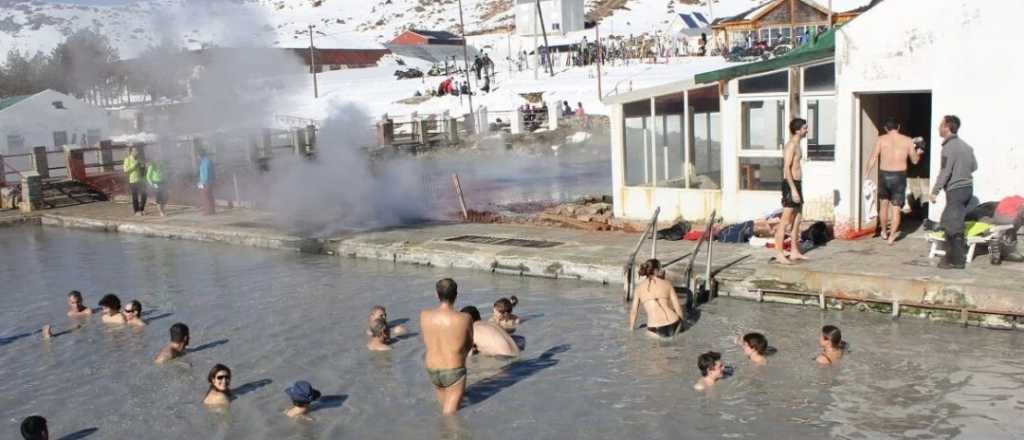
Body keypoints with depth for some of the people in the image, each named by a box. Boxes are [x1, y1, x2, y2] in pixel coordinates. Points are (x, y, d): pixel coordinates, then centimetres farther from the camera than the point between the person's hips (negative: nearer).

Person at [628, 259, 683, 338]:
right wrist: (681, 324, 24)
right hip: (673, 328, 1)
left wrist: (631, 329, 27)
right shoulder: (667, 284, 6)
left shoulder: (639, 288, 7)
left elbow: (634, 311, 11)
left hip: (656, 331, -1)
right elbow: (678, 307, 8)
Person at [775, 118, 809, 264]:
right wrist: (793, 189, -25)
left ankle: (794, 252, 19)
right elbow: (786, 168, -21)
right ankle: (779, 254, -5)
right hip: (791, 185, -10)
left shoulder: (796, 144, 16)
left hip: (796, 184, 10)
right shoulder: (791, 145, -14)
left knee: (797, 220, 13)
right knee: (786, 221, -8)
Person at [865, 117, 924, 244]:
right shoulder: (908, 141, 3)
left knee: (884, 203, 19)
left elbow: (873, 159, -7)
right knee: (896, 208, 5)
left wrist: (865, 174, -4)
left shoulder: (881, 139, 0)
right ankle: (891, 236, 1)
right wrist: (918, 153, 32)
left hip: (884, 175, 1)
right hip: (899, 176, -1)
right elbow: (915, 160, 11)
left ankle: (884, 232, 29)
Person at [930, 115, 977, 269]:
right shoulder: (965, 145, 12)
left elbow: (945, 171, -19)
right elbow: (974, 166, 18)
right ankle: (952, 255, 22)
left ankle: (956, 260, 0)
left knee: (952, 226, -4)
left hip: (956, 190, -9)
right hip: (968, 187, 9)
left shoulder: (949, 147, -15)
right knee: (948, 222, 17)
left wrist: (935, 191, -16)